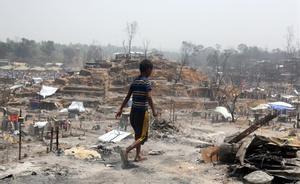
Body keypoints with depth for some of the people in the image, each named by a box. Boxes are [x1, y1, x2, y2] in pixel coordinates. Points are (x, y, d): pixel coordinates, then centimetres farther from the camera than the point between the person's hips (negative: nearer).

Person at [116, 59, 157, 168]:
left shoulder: (135, 81, 8)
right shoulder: (146, 82, -13)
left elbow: (128, 97, 11)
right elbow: (149, 97, -24)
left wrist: (121, 109, 16)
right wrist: (154, 111, -15)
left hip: (133, 111, 7)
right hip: (142, 112, -7)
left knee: (138, 134, 20)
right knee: (142, 136, -2)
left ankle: (138, 156, 27)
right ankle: (126, 151, -19)